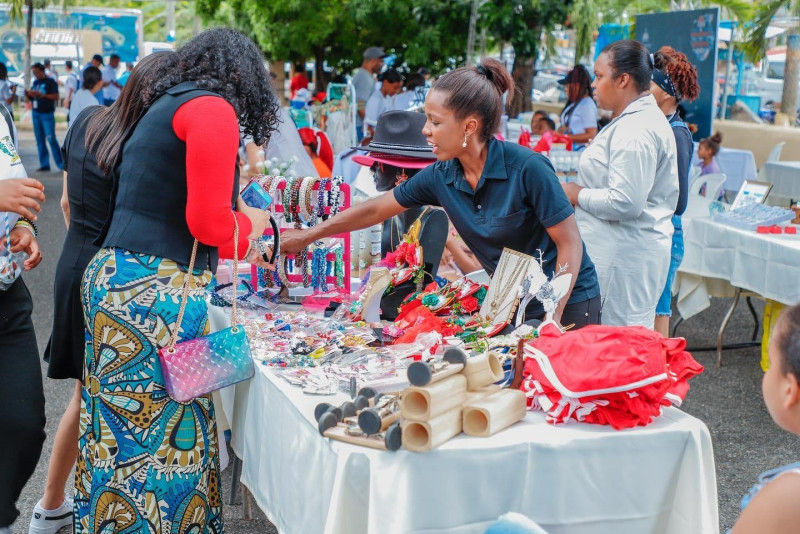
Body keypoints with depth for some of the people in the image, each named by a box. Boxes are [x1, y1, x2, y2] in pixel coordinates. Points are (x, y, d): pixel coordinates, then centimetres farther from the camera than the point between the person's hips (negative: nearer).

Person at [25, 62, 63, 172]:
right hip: (36, 113, 7)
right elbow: (33, 98, 18)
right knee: (40, 140, 6)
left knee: (51, 139, -10)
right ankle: (44, 165, 10)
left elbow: (56, 97, -13)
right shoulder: (35, 82, 13)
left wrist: (42, 95, -20)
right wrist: (28, 94, -3)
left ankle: (61, 164, -4)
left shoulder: (50, 82, -5)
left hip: (47, 114, -7)